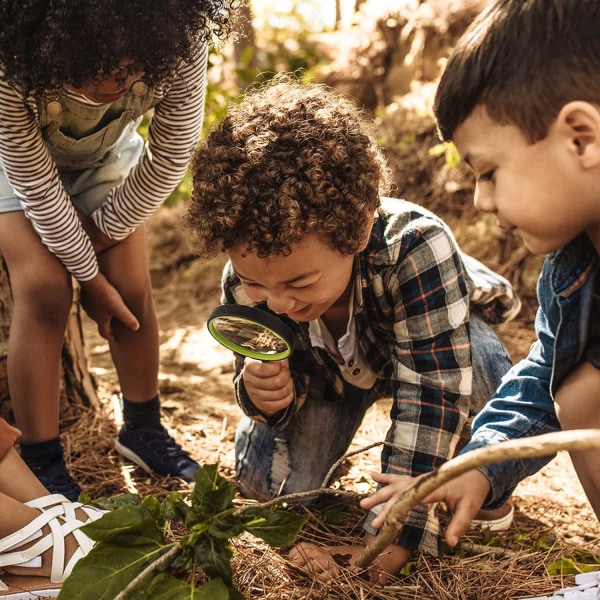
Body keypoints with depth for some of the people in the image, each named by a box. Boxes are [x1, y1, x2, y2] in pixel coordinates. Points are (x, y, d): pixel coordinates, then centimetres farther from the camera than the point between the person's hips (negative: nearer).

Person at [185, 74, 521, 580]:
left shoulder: (415, 245, -44)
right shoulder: (249, 276, -30)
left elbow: (432, 395, -43)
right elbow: (287, 384, -15)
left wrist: (391, 542, -43)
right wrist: (266, 393, -41)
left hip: (441, 338, -2)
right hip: (328, 366, 3)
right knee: (265, 480, -14)